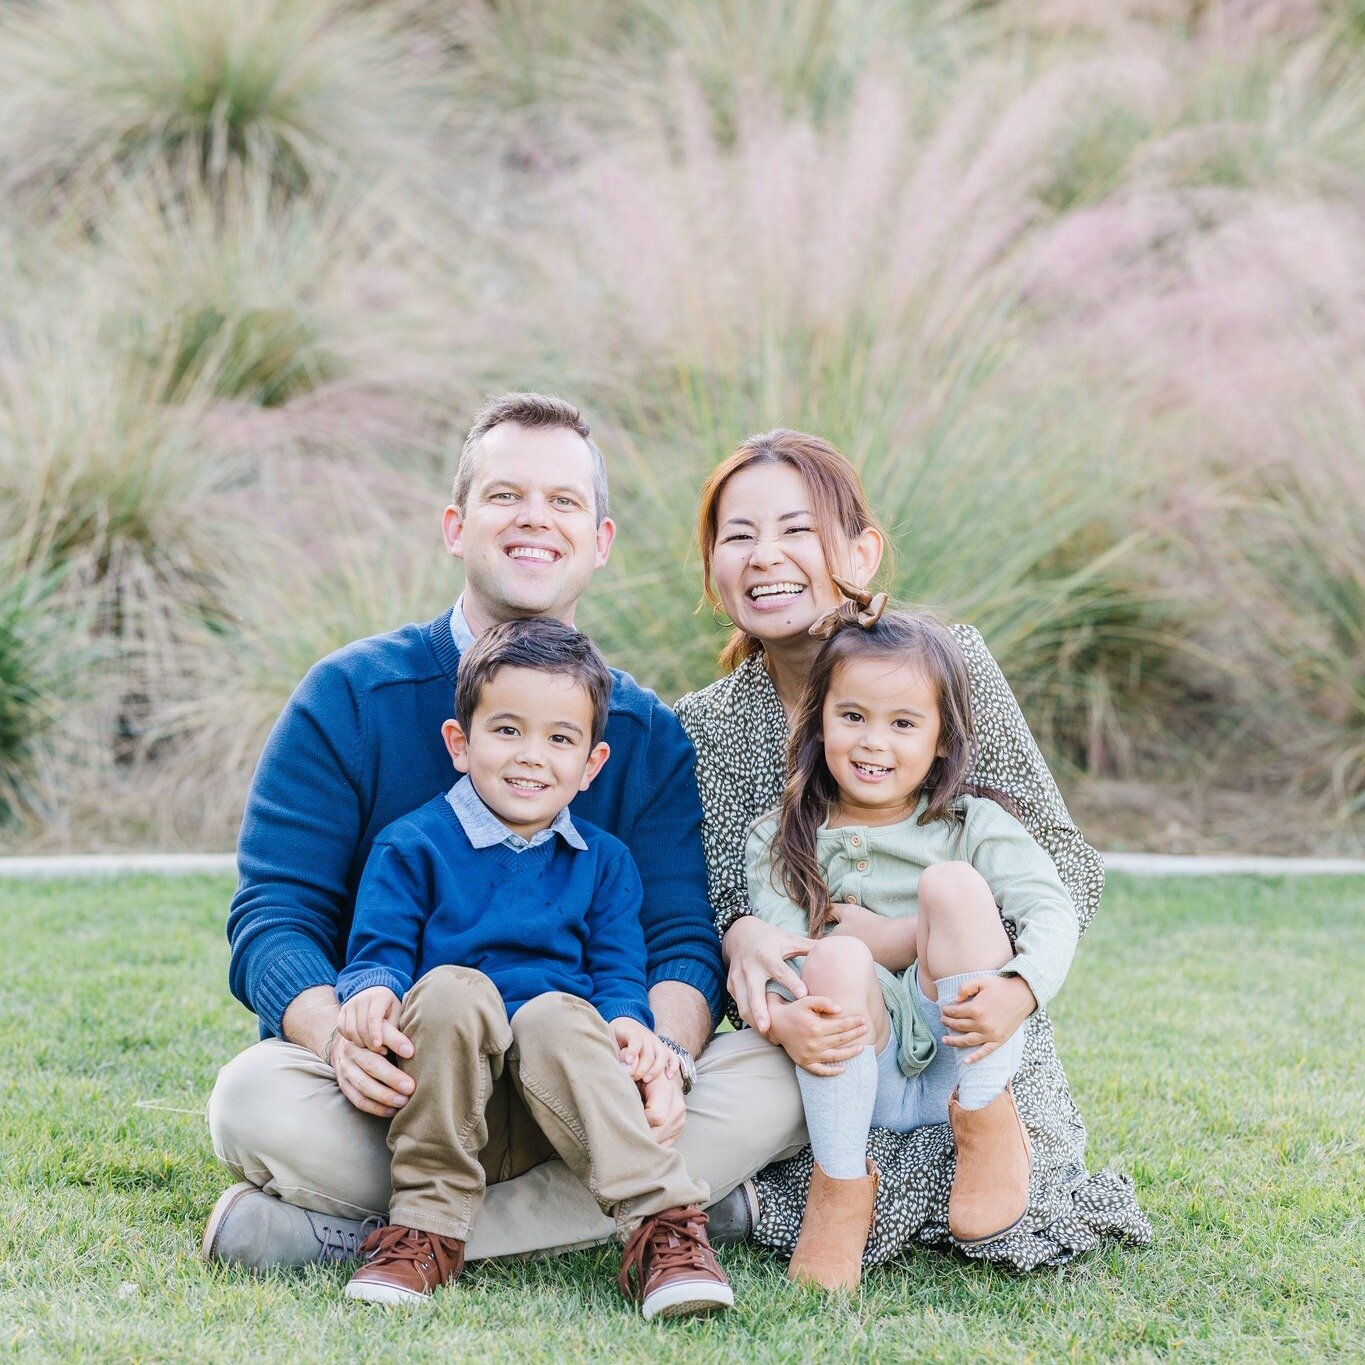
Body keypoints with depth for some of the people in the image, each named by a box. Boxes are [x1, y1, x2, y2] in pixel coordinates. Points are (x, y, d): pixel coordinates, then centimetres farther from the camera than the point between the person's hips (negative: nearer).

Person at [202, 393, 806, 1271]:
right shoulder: (350, 697, 0)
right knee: (256, 1099, -32)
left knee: (773, 1083, -25)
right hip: (397, 1096, -3)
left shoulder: (651, 737, 7)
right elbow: (273, 915, -7)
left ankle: (364, 1237, -25)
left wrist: (665, 1056, -27)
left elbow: (682, 936, -2)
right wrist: (338, 1036, -30)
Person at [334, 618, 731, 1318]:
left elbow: (617, 970, 9)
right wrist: (371, 992, -25)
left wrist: (626, 1021, -15)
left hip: (555, 1102, 1)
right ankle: (428, 1228, -26)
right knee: (450, 988, -32)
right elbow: (379, 952, 0)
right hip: (445, 1097, -1)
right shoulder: (412, 847, 6)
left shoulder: (603, 861, 15)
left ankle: (662, 1224, -40)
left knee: (556, 1014, -32)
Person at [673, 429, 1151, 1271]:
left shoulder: (948, 663, -6)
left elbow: (1066, 859, -7)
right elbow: (722, 896, -4)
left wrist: (1009, 989, -26)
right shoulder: (703, 729, 1)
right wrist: (741, 938, -29)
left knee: (1022, 1218, -24)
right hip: (825, 1044, 0)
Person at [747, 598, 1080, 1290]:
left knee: (951, 882, -21)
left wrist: (1016, 991, -31)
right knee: (836, 958, -32)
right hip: (858, 1074, 0)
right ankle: (840, 1188, -22)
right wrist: (781, 1017, -32)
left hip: (962, 1057, 0)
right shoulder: (780, 843, 8)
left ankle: (986, 1122, -12)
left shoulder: (973, 825, 7)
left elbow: (1050, 910, -9)